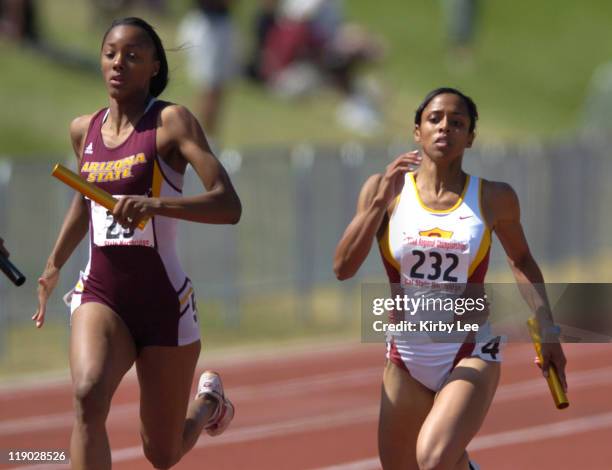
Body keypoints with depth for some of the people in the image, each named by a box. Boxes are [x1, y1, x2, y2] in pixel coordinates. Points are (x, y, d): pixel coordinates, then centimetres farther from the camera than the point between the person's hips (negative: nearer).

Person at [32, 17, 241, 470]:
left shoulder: (172, 122, -9)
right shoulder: (84, 130, 7)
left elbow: (229, 206, -20)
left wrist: (153, 203, -33)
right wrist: (54, 266, 35)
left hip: (164, 301, -3)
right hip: (100, 295, 3)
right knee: (88, 395, -31)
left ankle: (207, 402, 46)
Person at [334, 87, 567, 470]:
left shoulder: (494, 199, -3)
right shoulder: (385, 189, -2)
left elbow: (521, 259, 15)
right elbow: (343, 268, -11)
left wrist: (547, 329, 7)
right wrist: (381, 200, -18)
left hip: (472, 355, -3)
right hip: (407, 356, 3)